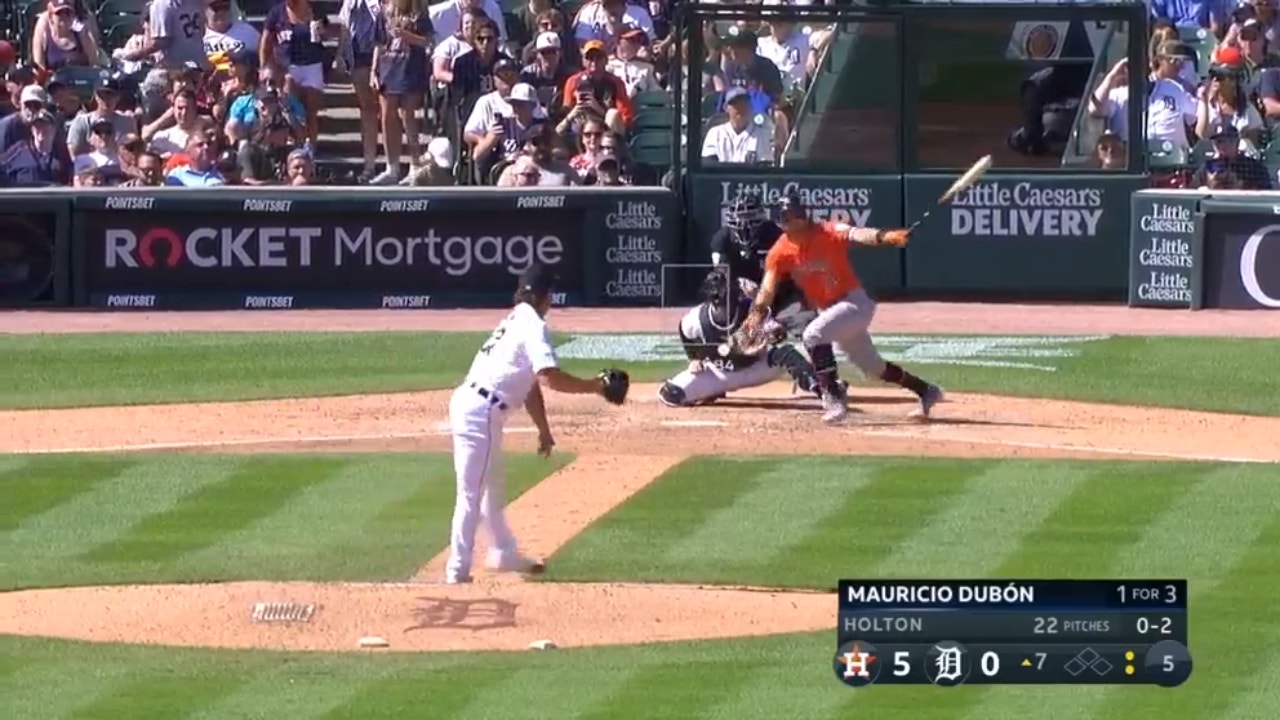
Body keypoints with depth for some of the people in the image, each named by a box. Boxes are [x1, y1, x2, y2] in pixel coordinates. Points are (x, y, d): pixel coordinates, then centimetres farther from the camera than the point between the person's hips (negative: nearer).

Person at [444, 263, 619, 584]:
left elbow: (531, 382, 25)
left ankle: (504, 553, 37)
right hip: (482, 411, -10)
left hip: (468, 404, 10)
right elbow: (549, 378, -23)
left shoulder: (515, 322, 20)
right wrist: (593, 387, -14)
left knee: (493, 487, 24)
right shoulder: (533, 326, -10)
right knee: (472, 492, -7)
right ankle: (457, 570, -6)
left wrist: (544, 430, 28)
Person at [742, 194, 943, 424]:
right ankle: (926, 391, 38)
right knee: (872, 366, 20)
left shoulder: (828, 233, -21)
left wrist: (883, 237, -61)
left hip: (856, 303, -7)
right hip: (827, 310, 7)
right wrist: (758, 312, -37)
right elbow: (768, 286, -17)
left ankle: (833, 400, -28)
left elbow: (854, 234, -41)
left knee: (813, 334, -30)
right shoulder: (780, 253, -7)